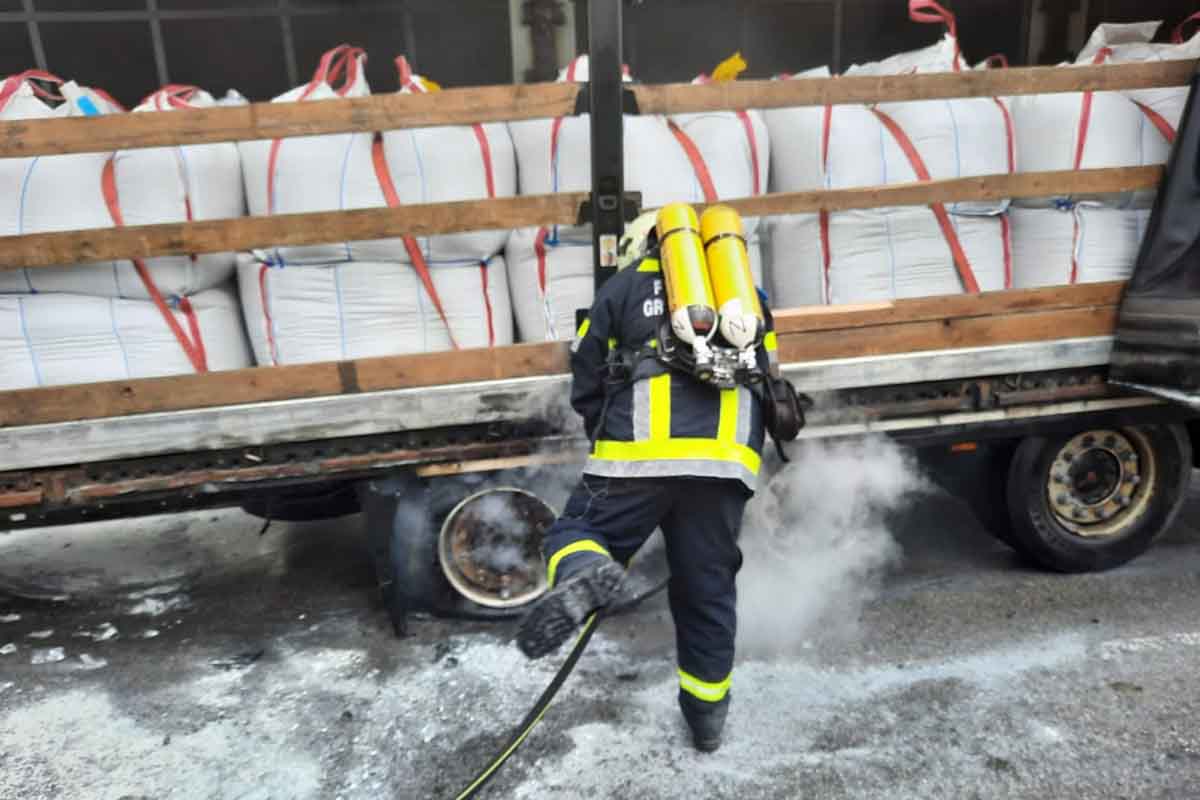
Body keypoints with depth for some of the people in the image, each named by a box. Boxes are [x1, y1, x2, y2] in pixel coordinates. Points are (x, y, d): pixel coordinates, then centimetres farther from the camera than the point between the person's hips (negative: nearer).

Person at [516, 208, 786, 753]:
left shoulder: (622, 286, 17)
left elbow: (586, 386, 15)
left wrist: (612, 444, 29)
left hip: (640, 450, -3)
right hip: (727, 457, 3)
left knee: (576, 533, 12)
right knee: (707, 586, 16)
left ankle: (585, 576, -21)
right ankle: (707, 710, 27)